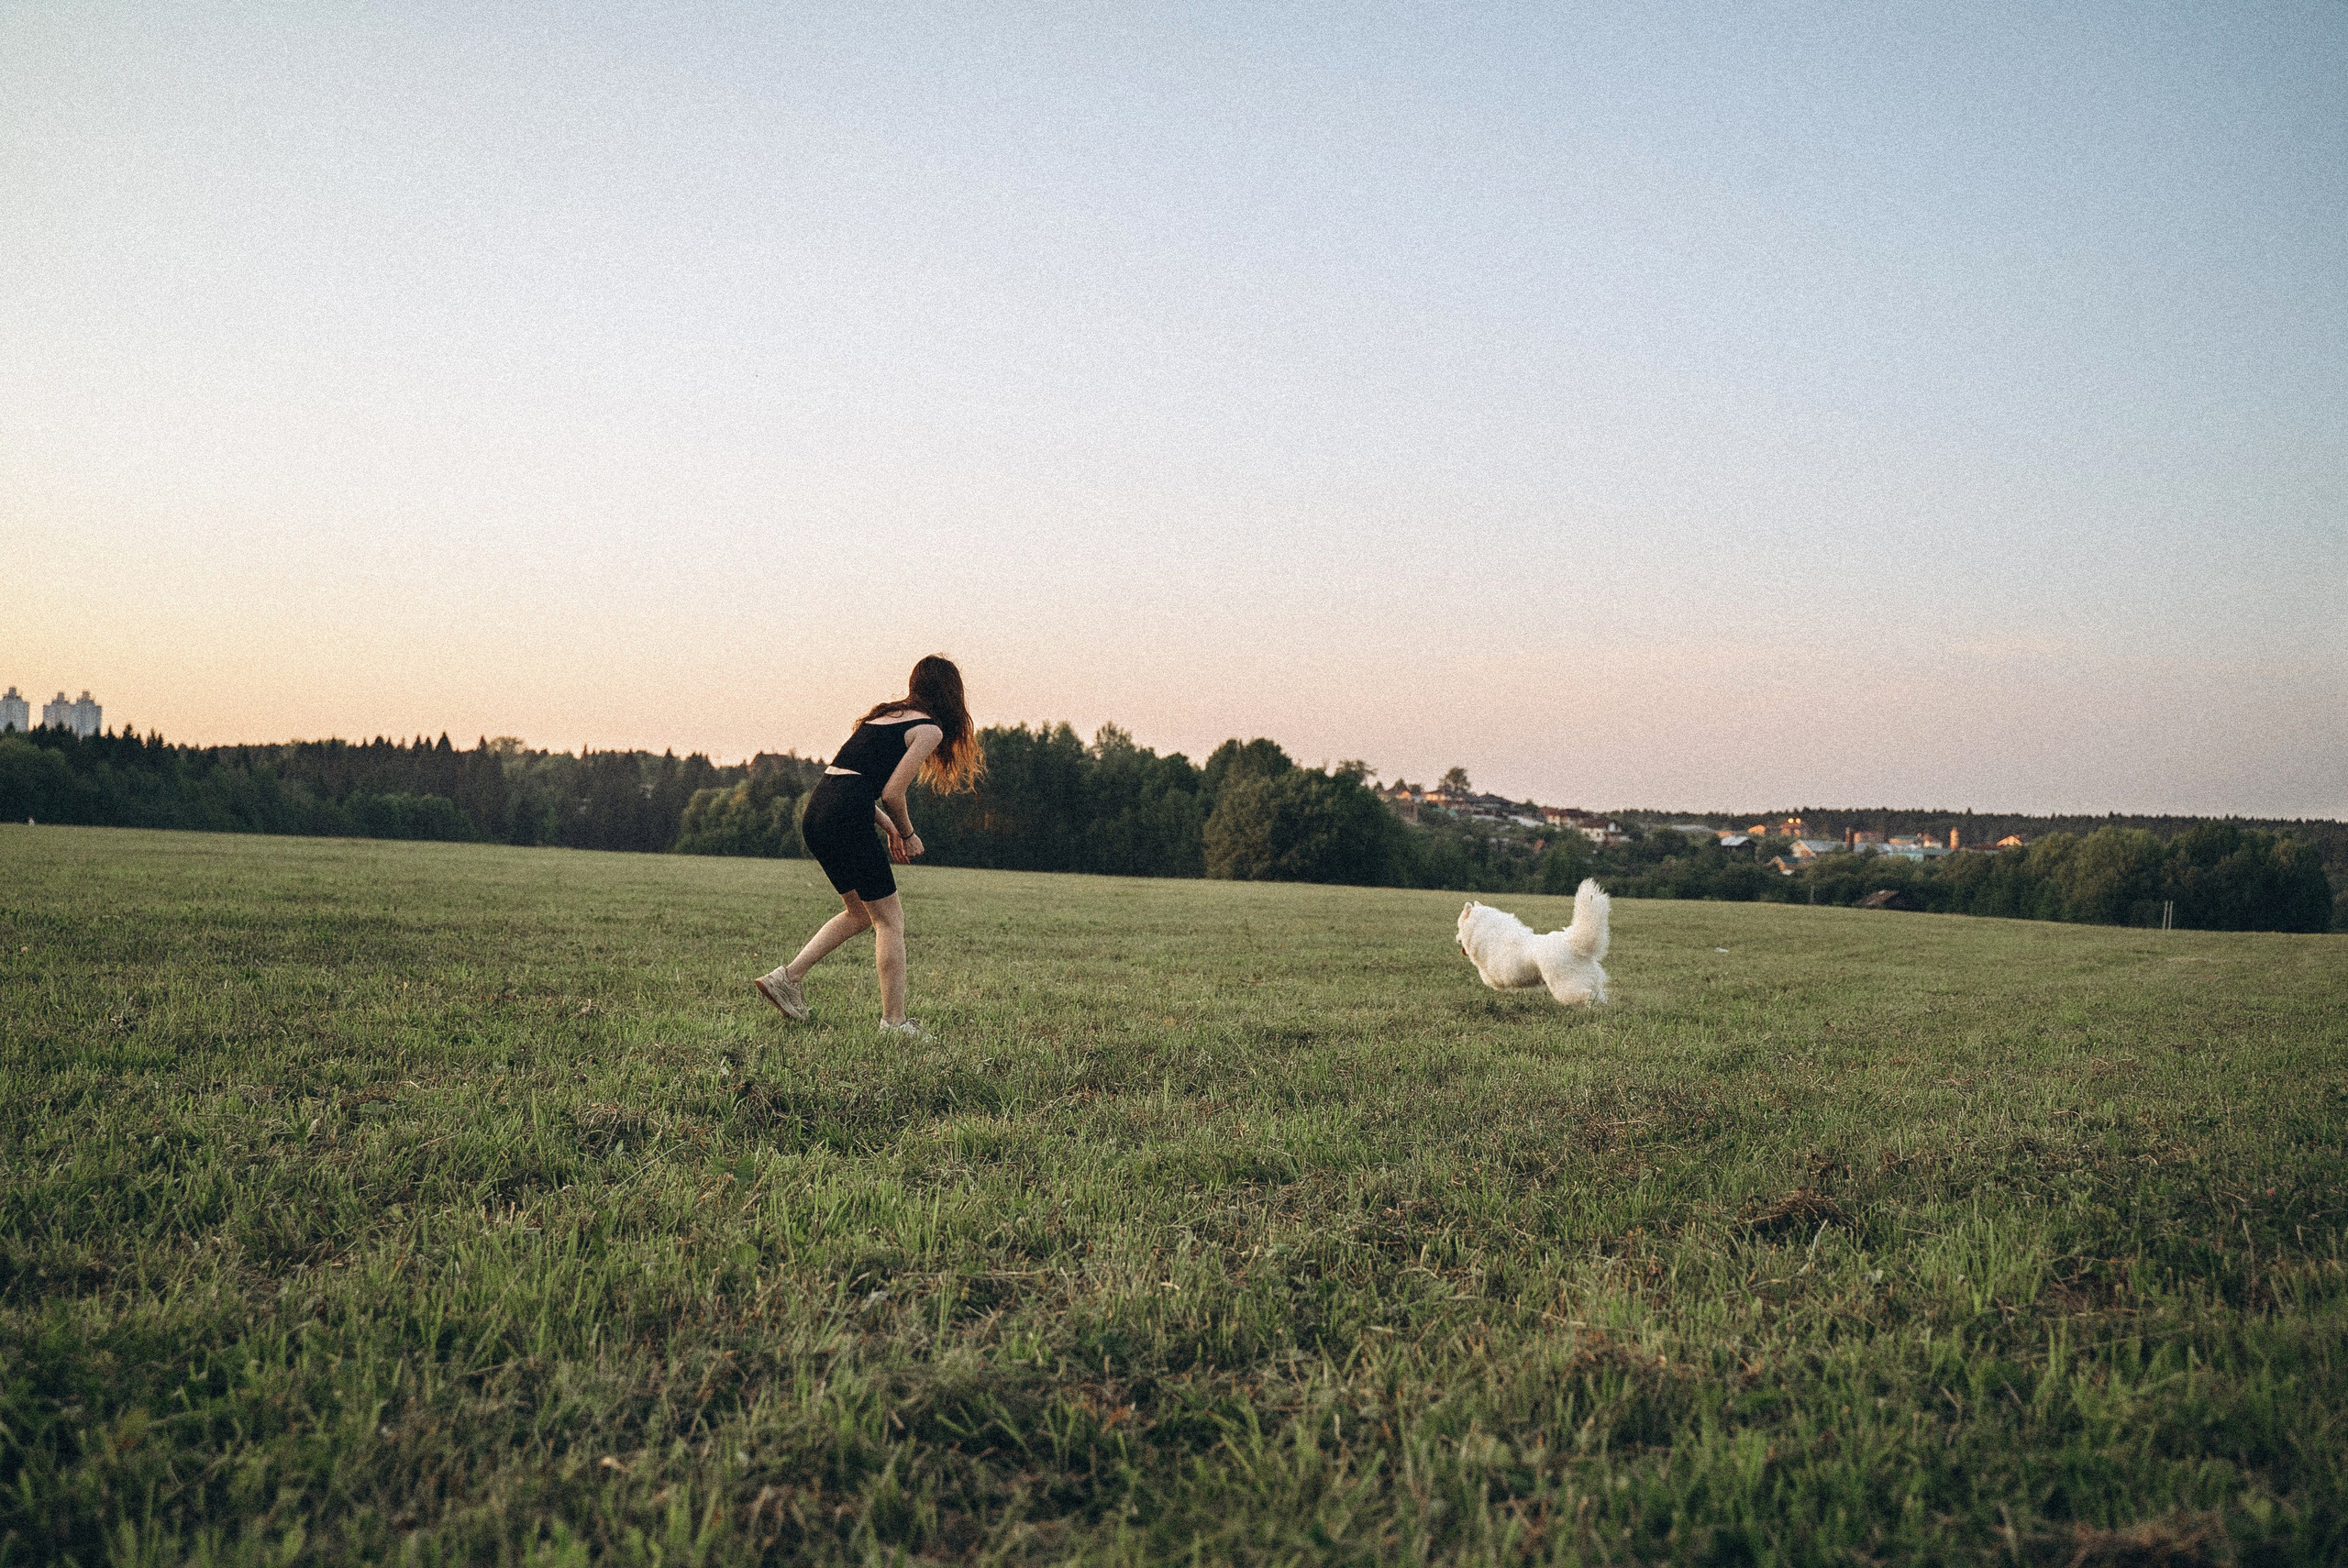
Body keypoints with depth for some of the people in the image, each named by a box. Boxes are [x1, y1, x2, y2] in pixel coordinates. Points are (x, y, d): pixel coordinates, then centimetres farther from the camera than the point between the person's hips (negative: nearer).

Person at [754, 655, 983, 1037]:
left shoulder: (886, 715, 23)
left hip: (816, 815, 8)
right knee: (890, 920, 3)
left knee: (862, 913, 21)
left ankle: (786, 977, 17)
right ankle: (894, 1022, 5)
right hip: (846, 820, -8)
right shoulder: (929, 729, -2)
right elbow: (892, 793, -9)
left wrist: (889, 828, 18)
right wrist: (907, 835, 8)